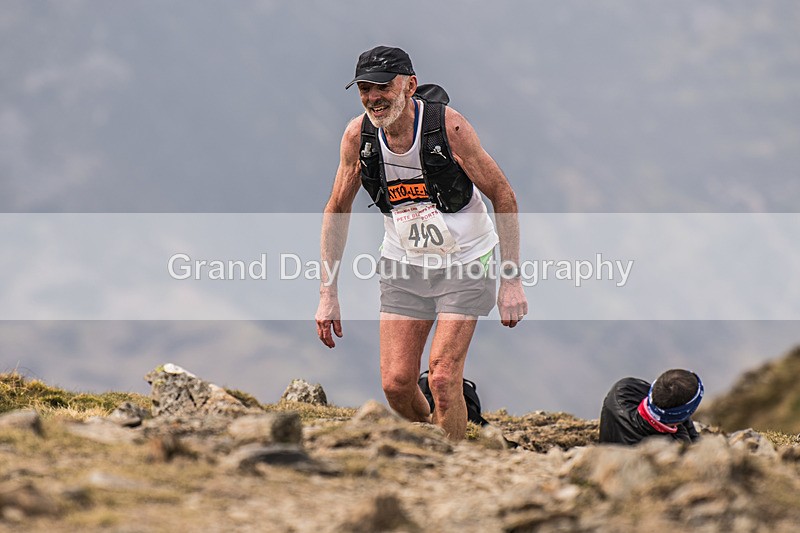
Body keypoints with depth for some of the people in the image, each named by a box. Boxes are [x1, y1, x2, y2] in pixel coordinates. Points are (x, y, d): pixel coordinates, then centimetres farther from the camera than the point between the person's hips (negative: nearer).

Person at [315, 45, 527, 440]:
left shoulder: (448, 125, -22)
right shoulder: (358, 135, -11)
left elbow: (504, 197, -14)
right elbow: (337, 210, 3)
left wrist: (511, 280, -17)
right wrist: (328, 293, -2)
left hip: (465, 263, -3)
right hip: (404, 265, 3)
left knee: (443, 379, -14)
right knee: (396, 384, -3)